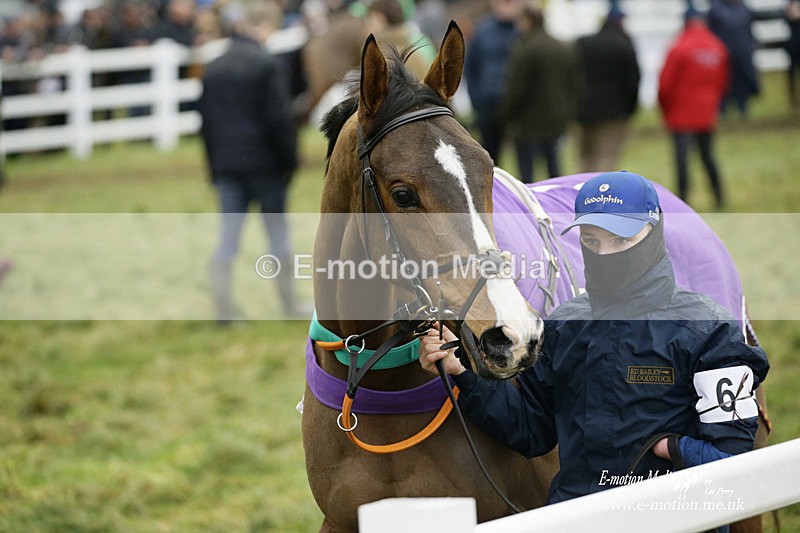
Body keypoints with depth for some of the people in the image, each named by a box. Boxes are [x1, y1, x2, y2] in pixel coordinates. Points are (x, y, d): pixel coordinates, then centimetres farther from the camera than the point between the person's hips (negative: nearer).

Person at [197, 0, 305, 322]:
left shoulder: (213, 69, 9)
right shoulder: (267, 66, -12)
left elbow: (205, 120, 13)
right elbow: (280, 119, -14)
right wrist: (289, 160, -5)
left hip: (226, 165, 5)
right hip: (264, 163, -5)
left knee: (228, 239, 4)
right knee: (278, 234, 7)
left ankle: (223, 311, -2)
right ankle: (290, 307, 15)